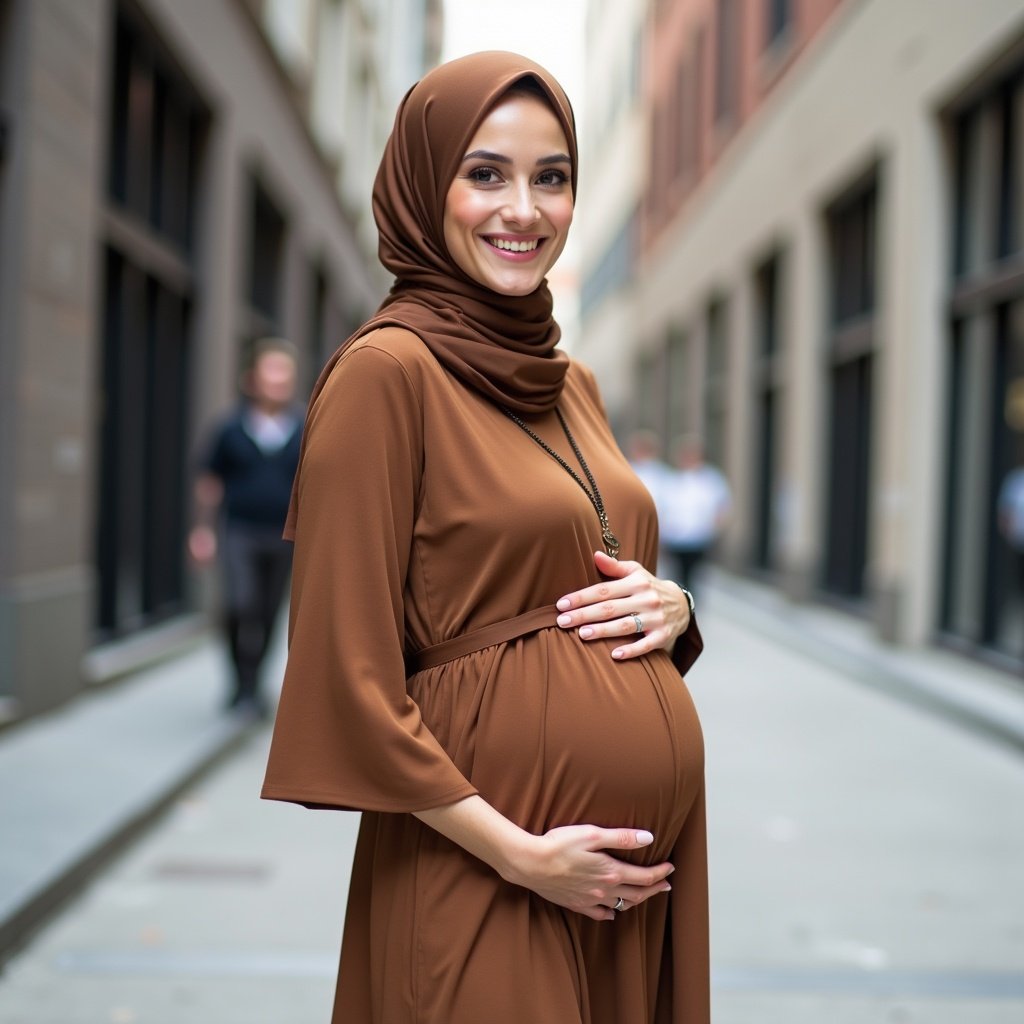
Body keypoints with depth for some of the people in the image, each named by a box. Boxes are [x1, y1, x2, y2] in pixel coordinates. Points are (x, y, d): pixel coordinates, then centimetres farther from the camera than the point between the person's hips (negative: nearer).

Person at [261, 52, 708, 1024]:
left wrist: (668, 604, -2)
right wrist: (518, 854, -16)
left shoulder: (571, 383, 10)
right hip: (484, 875, -7)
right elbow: (350, 674, -14)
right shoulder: (387, 369, -12)